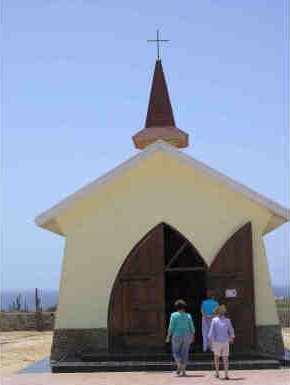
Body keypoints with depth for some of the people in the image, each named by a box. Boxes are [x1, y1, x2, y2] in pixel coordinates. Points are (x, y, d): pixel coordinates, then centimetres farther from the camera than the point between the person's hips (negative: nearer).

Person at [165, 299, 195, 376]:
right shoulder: (188, 316, 3)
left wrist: (168, 337, -6)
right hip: (186, 336, 2)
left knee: (176, 352, 13)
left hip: (177, 336, -2)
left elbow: (171, 327, -11)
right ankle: (183, 371, 0)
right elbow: (192, 328, 4)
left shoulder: (174, 315, -6)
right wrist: (192, 337, 17)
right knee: (184, 353, 7)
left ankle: (179, 366, -8)